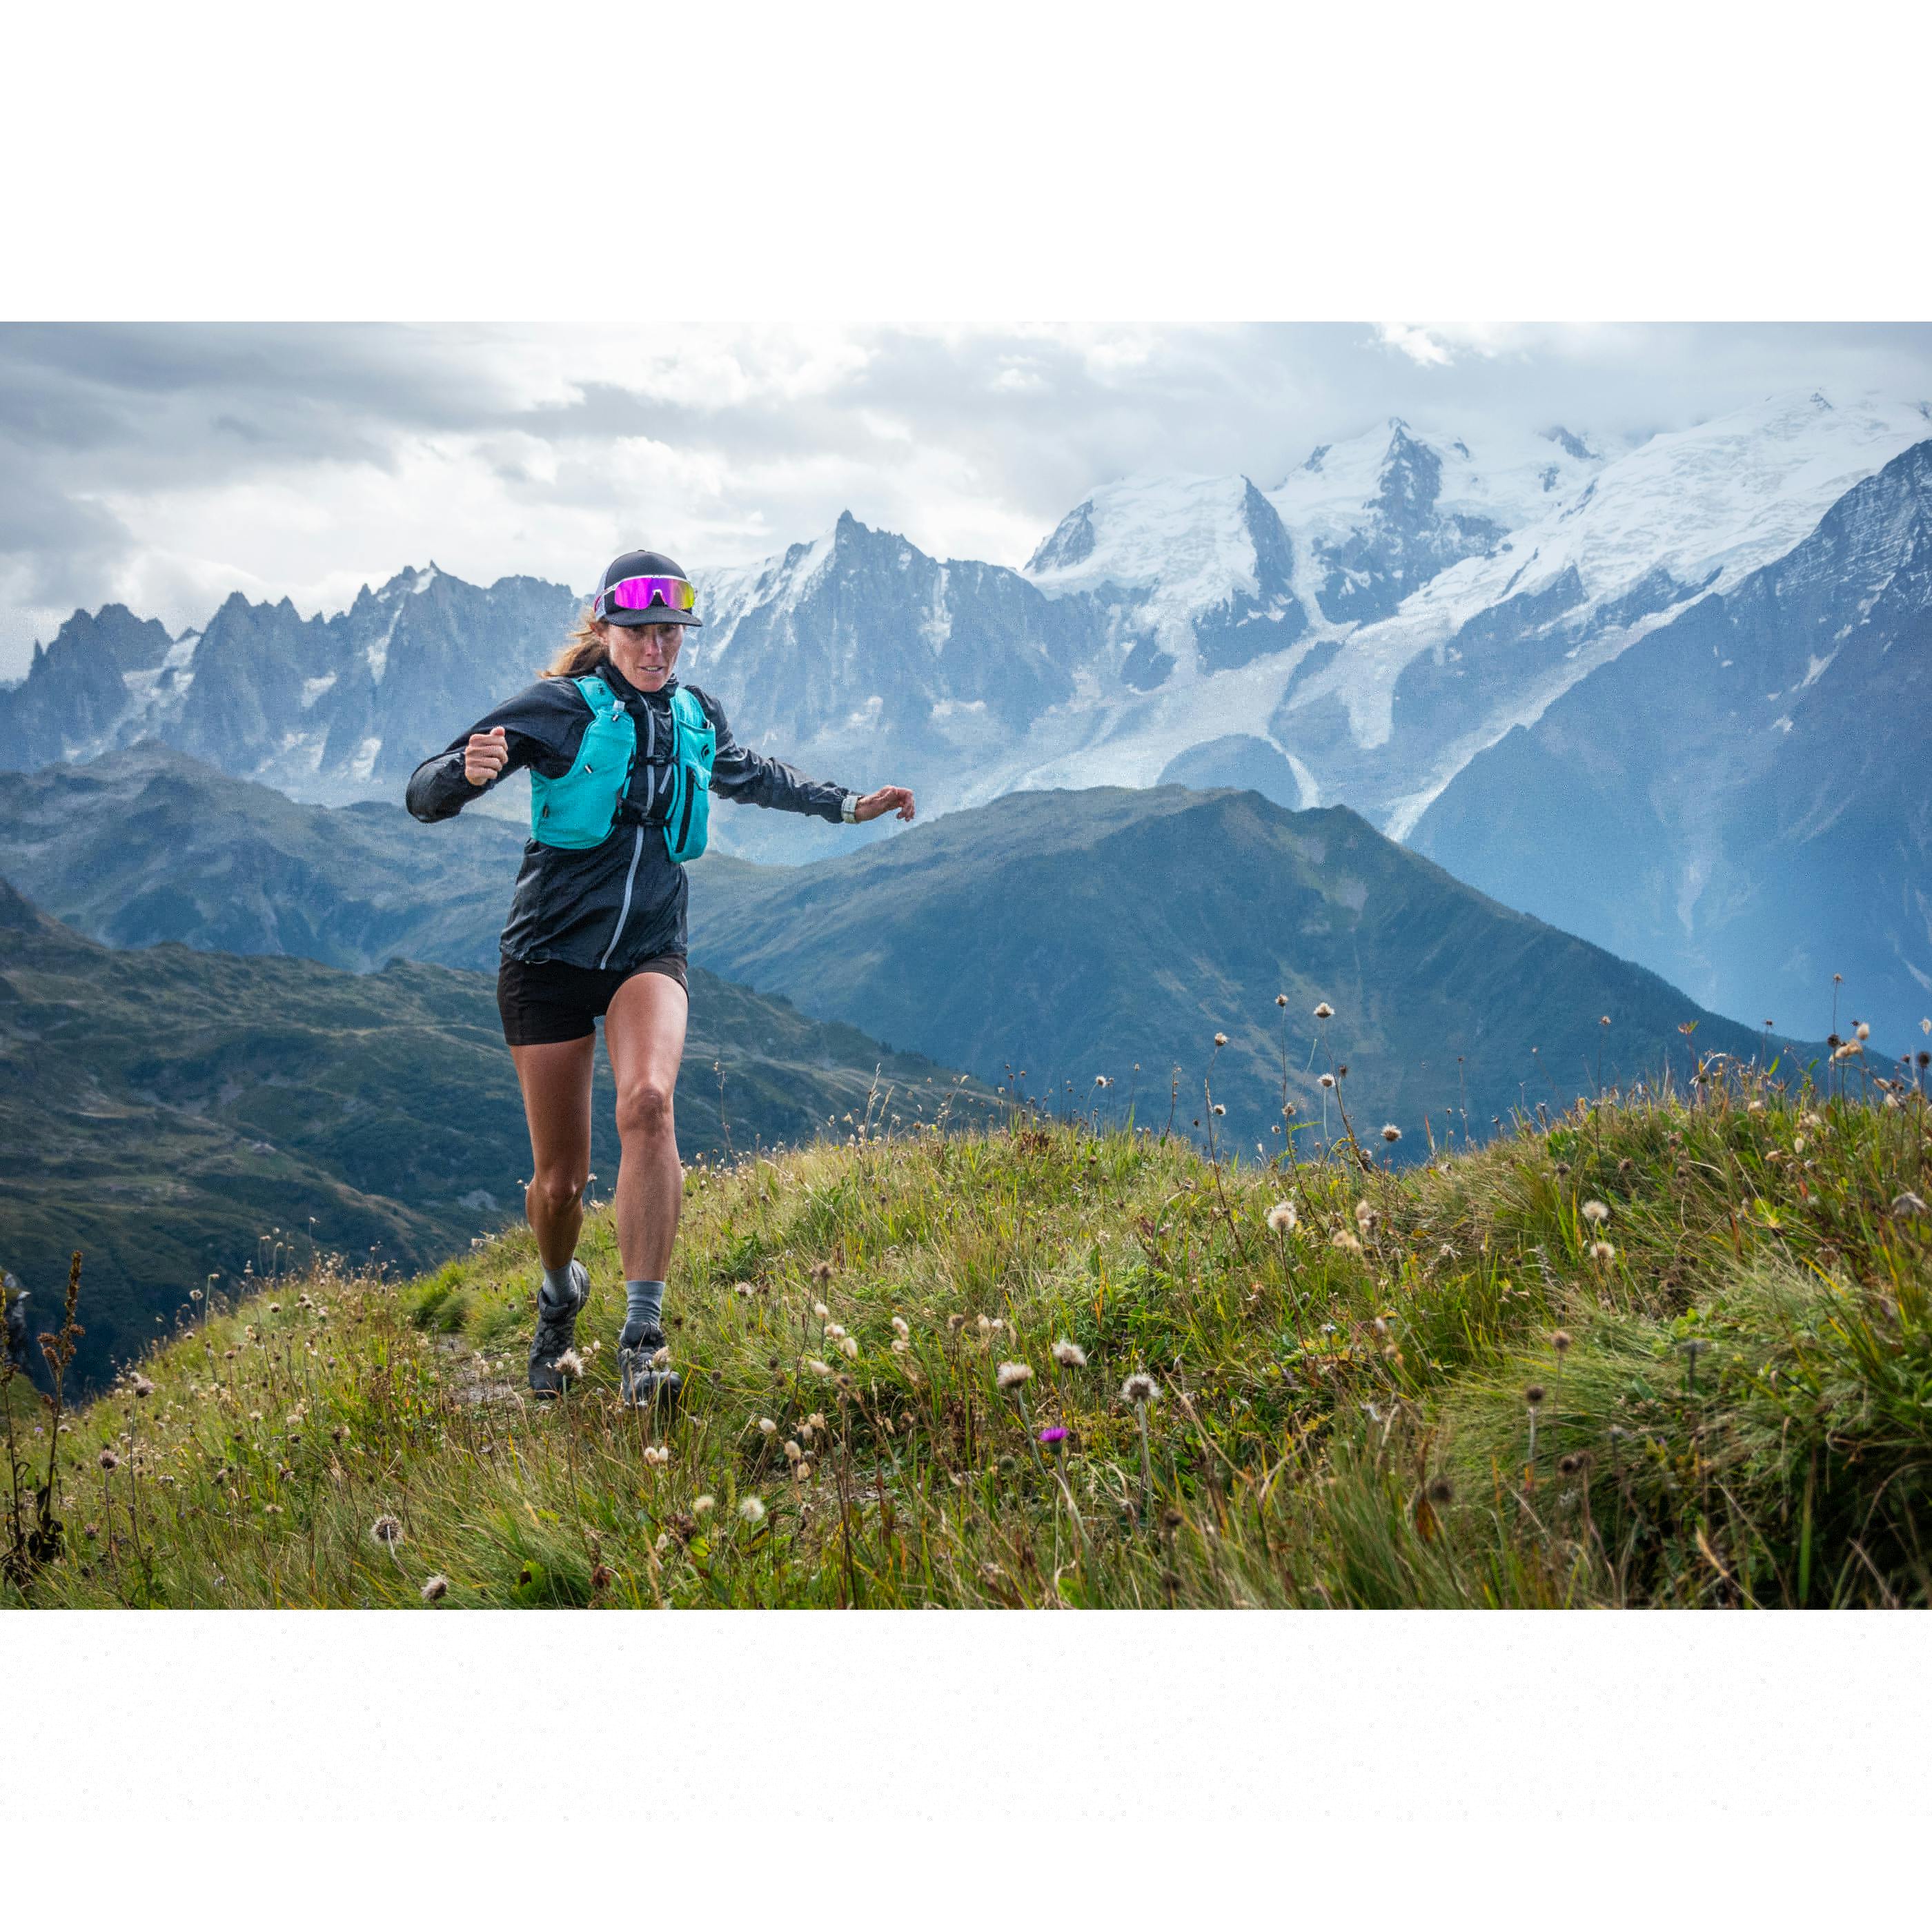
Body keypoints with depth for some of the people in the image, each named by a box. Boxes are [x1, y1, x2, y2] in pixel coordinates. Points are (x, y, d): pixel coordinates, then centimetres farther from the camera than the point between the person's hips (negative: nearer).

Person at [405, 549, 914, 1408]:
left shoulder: (693, 715, 7)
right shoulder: (559, 708, -8)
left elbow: (751, 777, 31)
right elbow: (423, 798, -12)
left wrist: (848, 805, 32)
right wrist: (470, 768, -34)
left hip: (649, 951, 2)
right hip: (550, 954, -2)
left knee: (648, 1103, -29)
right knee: (559, 1178, 2)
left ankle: (642, 1336, -29)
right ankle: (560, 1293, 37)